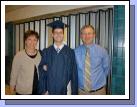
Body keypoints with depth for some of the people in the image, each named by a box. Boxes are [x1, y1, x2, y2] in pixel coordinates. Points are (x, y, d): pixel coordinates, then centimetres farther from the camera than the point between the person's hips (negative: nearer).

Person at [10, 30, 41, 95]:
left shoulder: (40, 55, -6)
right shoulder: (19, 56, -14)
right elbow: (14, 73, -5)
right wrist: (12, 86, 3)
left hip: (38, 90, 3)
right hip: (23, 91, -3)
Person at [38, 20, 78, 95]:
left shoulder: (70, 52, -3)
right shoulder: (46, 52, 1)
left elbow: (74, 75, -2)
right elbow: (42, 73, 2)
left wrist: (74, 93, -3)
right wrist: (43, 90, -3)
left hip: (64, 91, 0)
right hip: (49, 91, 1)